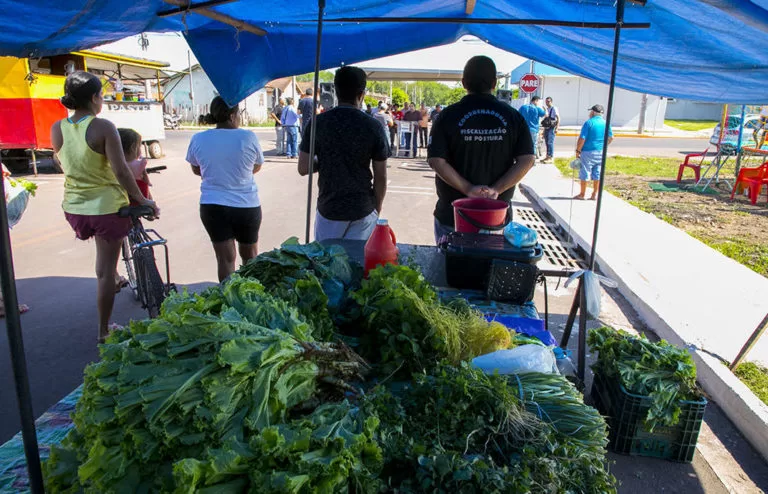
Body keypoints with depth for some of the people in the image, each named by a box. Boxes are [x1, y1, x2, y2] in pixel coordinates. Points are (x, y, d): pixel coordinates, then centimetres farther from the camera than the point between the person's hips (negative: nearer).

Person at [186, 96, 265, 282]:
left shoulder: (198, 139, -3)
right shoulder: (248, 137, -10)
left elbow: (197, 170, 12)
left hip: (212, 206, 1)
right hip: (246, 205, -1)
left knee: (225, 257, 7)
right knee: (249, 255, 18)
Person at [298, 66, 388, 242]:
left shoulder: (318, 123, -6)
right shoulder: (373, 126, -8)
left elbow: (303, 168, -4)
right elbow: (381, 177, -4)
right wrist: (377, 208, 9)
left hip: (328, 209, 1)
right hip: (363, 210, 0)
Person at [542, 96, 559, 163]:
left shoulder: (554, 109, -6)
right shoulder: (546, 109, 17)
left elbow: (558, 118, -11)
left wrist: (557, 128, -19)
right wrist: (544, 130, 22)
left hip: (551, 128, -8)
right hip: (546, 128, 8)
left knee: (550, 142, -12)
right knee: (547, 143, 10)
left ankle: (551, 158, -12)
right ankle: (547, 156, 15)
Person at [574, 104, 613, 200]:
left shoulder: (589, 123, -11)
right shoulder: (605, 123, 5)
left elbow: (582, 139, -15)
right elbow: (611, 138, 13)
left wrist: (578, 151, -7)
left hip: (588, 152, -5)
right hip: (601, 153, 5)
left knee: (584, 174, 5)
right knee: (597, 174, 10)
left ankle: (582, 194, 13)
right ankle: (594, 195, 14)